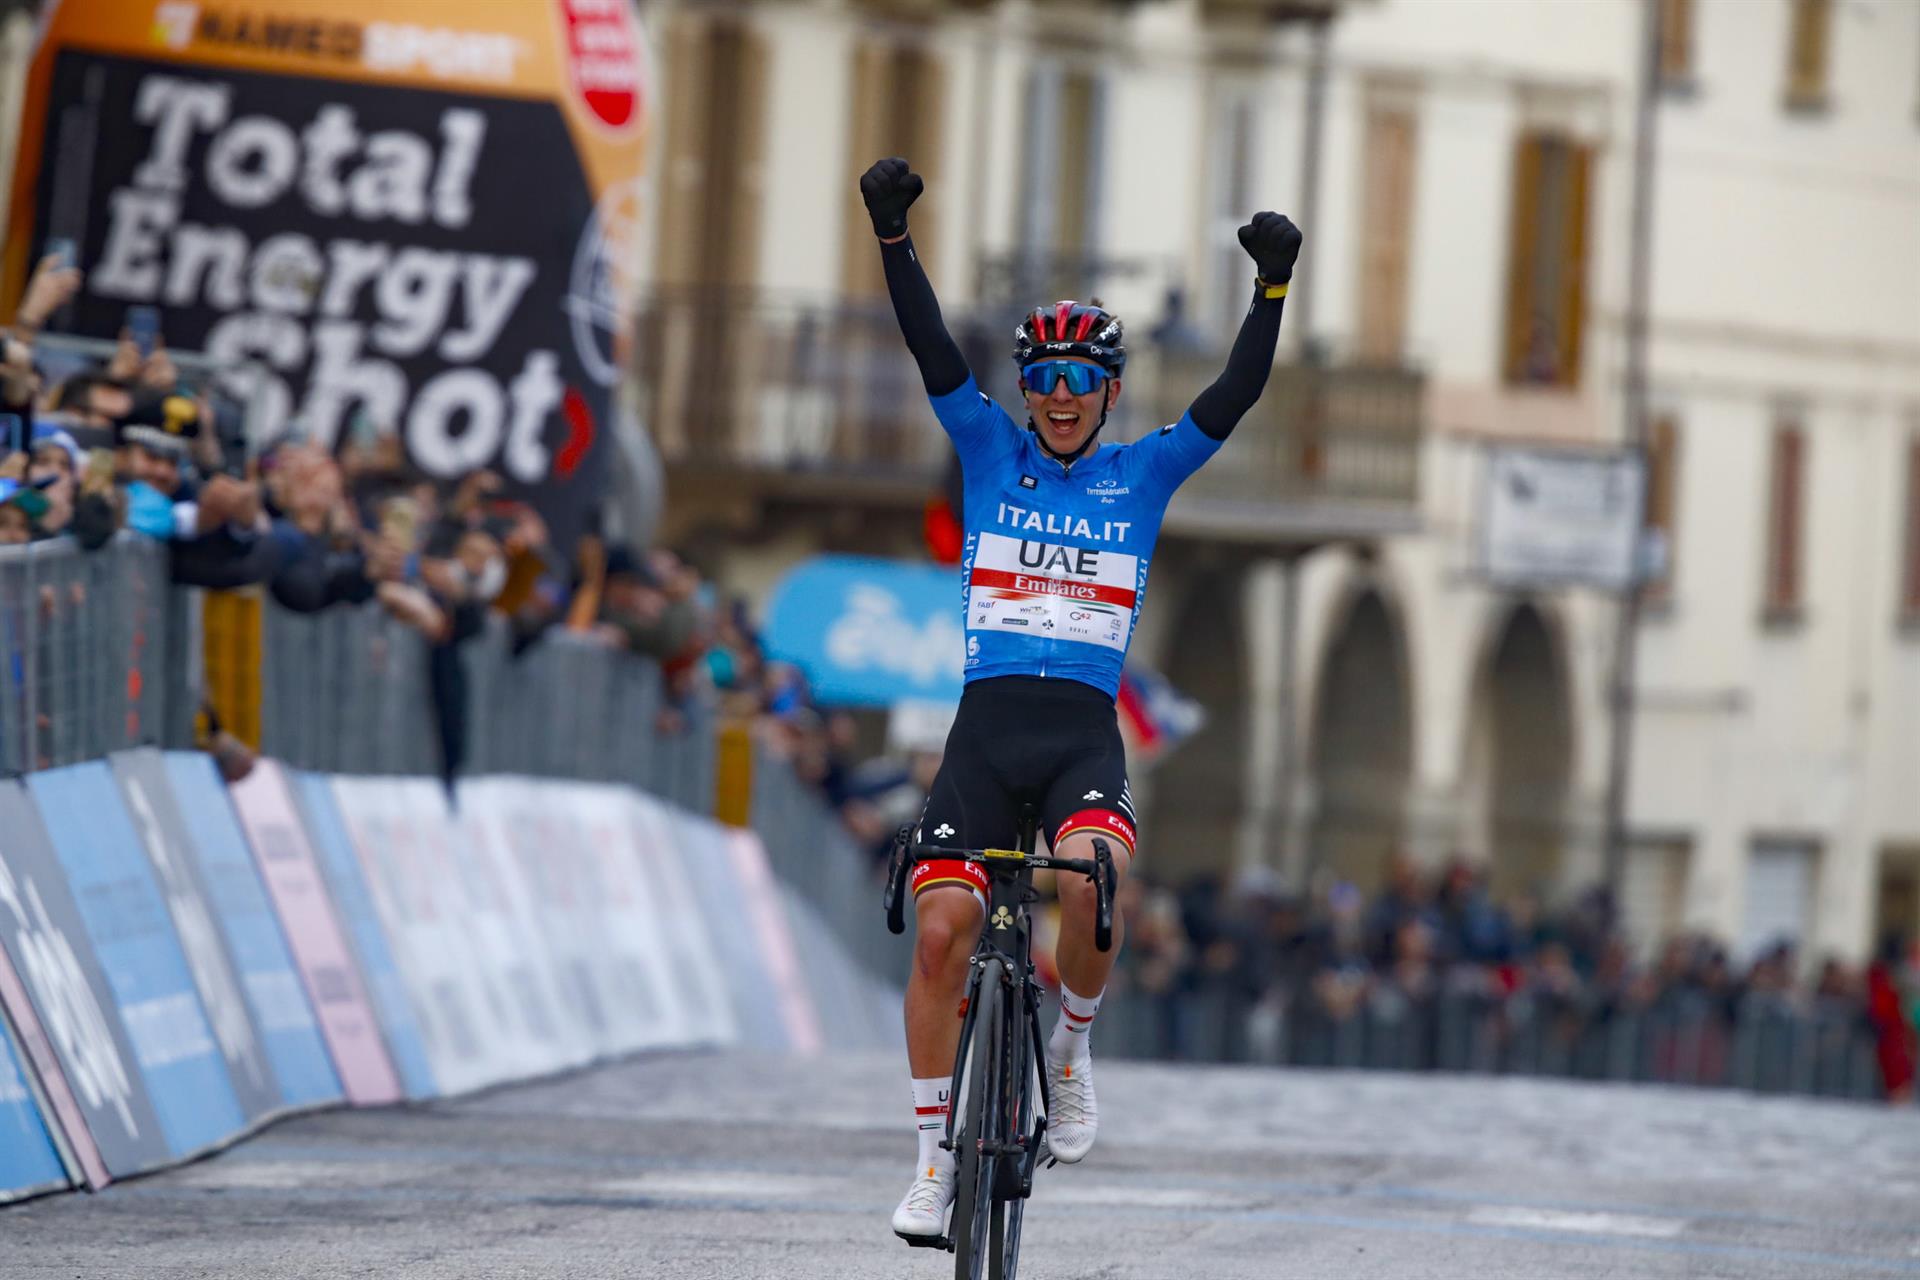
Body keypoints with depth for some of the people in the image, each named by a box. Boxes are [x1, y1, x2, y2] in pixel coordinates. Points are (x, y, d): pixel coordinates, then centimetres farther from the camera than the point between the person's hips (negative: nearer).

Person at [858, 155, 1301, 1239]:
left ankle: (1074, 1042, -3)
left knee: (1091, 875, -32)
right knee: (941, 927, -11)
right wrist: (894, 237, -11)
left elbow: (1235, 397, 0)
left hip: (1085, 732, -1)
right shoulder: (990, 452, 11)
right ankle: (934, 1156, 3)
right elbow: (934, 352, 1)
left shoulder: (1143, 475, 10)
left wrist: (1273, 286, -12)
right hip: (987, 723, 1)